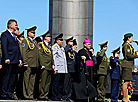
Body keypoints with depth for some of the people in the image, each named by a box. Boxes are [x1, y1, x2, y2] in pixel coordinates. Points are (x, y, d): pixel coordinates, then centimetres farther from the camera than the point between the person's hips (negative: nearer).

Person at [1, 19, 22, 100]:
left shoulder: (14, 35, 22)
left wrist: (20, 58, 14)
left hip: (15, 61, 8)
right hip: (9, 60, -8)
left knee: (13, 77, 7)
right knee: (7, 77, -5)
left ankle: (10, 93, 12)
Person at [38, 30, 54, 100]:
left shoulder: (49, 46, 22)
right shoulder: (40, 45, -1)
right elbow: (40, 55, -9)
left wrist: (53, 64, 11)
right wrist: (42, 65, -15)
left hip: (50, 67, 8)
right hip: (44, 66, -8)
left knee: (48, 82, 7)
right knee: (43, 81, -8)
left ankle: (46, 95, 10)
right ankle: (42, 96, -6)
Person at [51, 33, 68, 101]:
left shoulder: (62, 48, 22)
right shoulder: (54, 47, -3)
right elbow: (54, 58, -10)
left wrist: (65, 69, 17)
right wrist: (55, 69, -16)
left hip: (63, 69, 8)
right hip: (58, 69, -8)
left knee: (61, 83, 9)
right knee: (55, 83, -7)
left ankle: (59, 96, 13)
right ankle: (54, 96, -3)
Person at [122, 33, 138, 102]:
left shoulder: (128, 45, 22)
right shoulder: (126, 45, -9)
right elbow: (128, 56, -18)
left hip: (129, 65, 11)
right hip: (127, 65, -11)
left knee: (127, 82, 8)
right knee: (126, 82, -12)